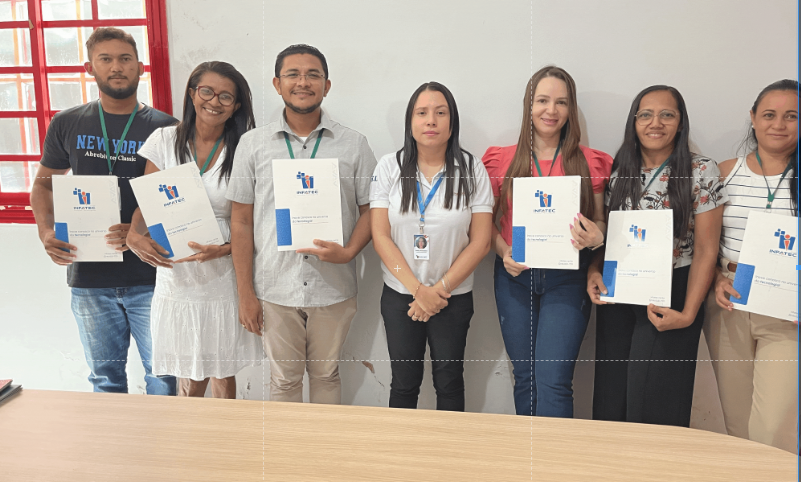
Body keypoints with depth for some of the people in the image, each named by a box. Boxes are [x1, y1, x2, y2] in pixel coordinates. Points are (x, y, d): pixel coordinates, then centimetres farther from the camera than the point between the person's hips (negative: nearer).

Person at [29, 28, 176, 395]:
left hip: (150, 277, -2)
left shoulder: (165, 127, -1)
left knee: (162, 373, 4)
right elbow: (44, 183, 16)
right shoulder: (67, 124, 7)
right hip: (90, 280, 3)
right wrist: (46, 231, -3)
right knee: (105, 376, 16)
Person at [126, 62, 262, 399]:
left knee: (223, 376, 11)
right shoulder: (165, 141, 2)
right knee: (190, 379, 8)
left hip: (224, 279, 0)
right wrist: (134, 235, -17)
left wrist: (223, 249, -20)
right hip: (176, 279, 1)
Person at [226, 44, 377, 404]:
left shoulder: (353, 145, 2)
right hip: (274, 290, 0)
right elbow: (241, 222, 3)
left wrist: (348, 251, -15)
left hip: (334, 289, 0)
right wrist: (245, 293, 0)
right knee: (284, 379, 13)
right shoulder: (253, 144, 2)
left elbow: (371, 209, 5)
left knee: (326, 374, 15)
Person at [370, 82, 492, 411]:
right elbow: (380, 236, -7)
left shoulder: (472, 170, -4)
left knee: (449, 381, 12)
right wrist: (418, 289, -15)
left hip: (454, 297, 0)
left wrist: (440, 289, -13)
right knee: (404, 383, 12)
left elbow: (480, 241, -7)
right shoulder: (390, 167, -2)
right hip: (399, 295, 1)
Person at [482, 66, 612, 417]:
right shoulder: (502, 160, 6)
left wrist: (595, 236, -14)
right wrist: (503, 251, -10)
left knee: (554, 380, -9)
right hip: (515, 276, 2)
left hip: (567, 278, -1)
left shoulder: (590, 162, 5)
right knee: (524, 376, 11)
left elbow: (600, 221, 10)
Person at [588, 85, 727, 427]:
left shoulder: (701, 172, -5)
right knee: (610, 398, 10)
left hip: (671, 296, -3)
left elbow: (706, 250, -7)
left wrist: (688, 314, -14)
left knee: (654, 402, 1)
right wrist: (594, 270, -7)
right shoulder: (618, 171, 5)